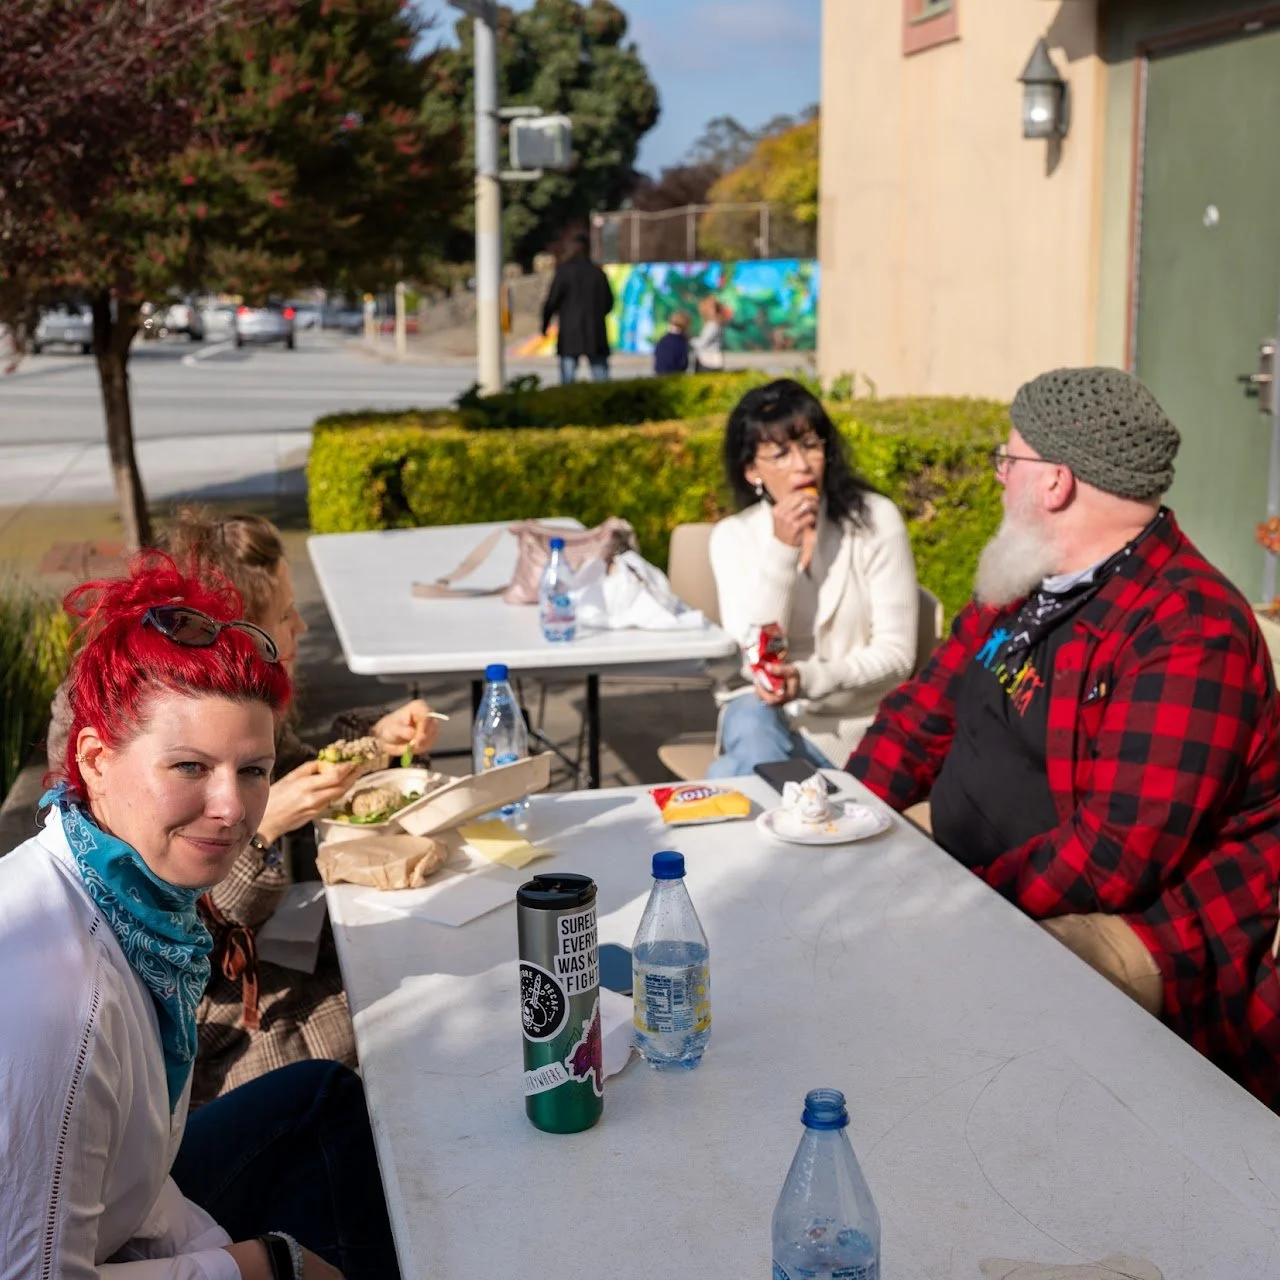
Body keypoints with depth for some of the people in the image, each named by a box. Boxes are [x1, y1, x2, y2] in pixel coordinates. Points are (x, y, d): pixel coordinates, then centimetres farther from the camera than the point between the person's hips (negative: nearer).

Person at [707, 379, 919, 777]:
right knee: (748, 715, -32)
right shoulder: (733, 536, 0)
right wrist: (781, 549, -21)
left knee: (731, 775, -27)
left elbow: (897, 654, -10)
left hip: (858, 730, -2)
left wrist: (810, 679, -27)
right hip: (771, 719, 2)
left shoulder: (875, 519, -7)